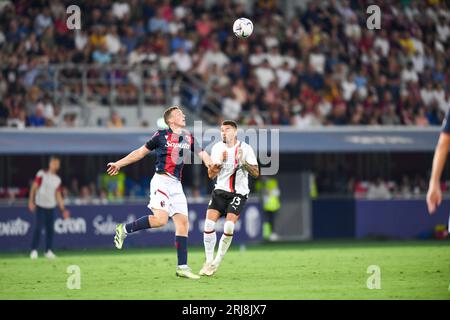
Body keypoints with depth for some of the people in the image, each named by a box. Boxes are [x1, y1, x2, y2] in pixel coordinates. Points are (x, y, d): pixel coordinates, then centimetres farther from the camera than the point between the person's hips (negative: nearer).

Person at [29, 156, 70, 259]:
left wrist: (63, 210, 7)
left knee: (50, 229, 4)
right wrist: (31, 201, -12)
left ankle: (48, 250, 14)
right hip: (40, 205, -4)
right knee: (38, 227, -10)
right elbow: (34, 187, -3)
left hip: (51, 207, 4)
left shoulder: (57, 179, 12)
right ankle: (34, 250, -4)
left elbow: (58, 195, 14)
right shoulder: (42, 174, -1)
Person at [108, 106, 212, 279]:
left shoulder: (188, 138, 15)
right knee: (161, 219, -23)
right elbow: (141, 152, 9)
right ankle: (124, 229, -4)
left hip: (176, 184, 6)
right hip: (161, 181, -6)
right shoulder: (161, 135, 1)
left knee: (183, 223, -1)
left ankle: (182, 267, 0)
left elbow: (203, 155, 8)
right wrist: (118, 164, 14)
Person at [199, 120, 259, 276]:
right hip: (220, 191, 3)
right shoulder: (217, 148, 4)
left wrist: (243, 162, -21)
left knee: (228, 228, -17)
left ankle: (217, 263, -2)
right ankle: (209, 261, 1)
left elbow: (256, 173, -5)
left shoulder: (245, 149, -4)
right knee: (209, 224, -12)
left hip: (239, 193, -3)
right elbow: (211, 175, 3)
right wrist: (219, 161, -15)